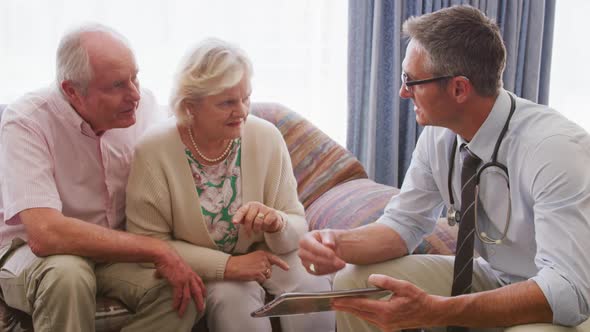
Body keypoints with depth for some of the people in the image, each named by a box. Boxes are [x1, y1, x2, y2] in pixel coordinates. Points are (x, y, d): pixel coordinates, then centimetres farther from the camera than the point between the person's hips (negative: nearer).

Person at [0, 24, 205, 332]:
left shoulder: (144, 104, -7)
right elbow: (45, 234, -32)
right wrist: (156, 249, -31)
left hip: (115, 247, 4)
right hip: (30, 252, -4)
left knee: (182, 290, -24)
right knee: (67, 275, -37)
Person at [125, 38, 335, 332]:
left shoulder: (267, 138, -9)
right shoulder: (153, 152, -16)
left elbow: (297, 228, -4)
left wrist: (277, 223, -29)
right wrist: (227, 266, -24)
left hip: (264, 255, 3)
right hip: (200, 268, -2)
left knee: (313, 288, -25)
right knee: (233, 297, -33)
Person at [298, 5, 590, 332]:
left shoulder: (555, 148, -29)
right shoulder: (439, 134, -10)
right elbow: (403, 224, -1)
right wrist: (338, 243, -23)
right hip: (493, 279, 6)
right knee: (353, 282, -7)